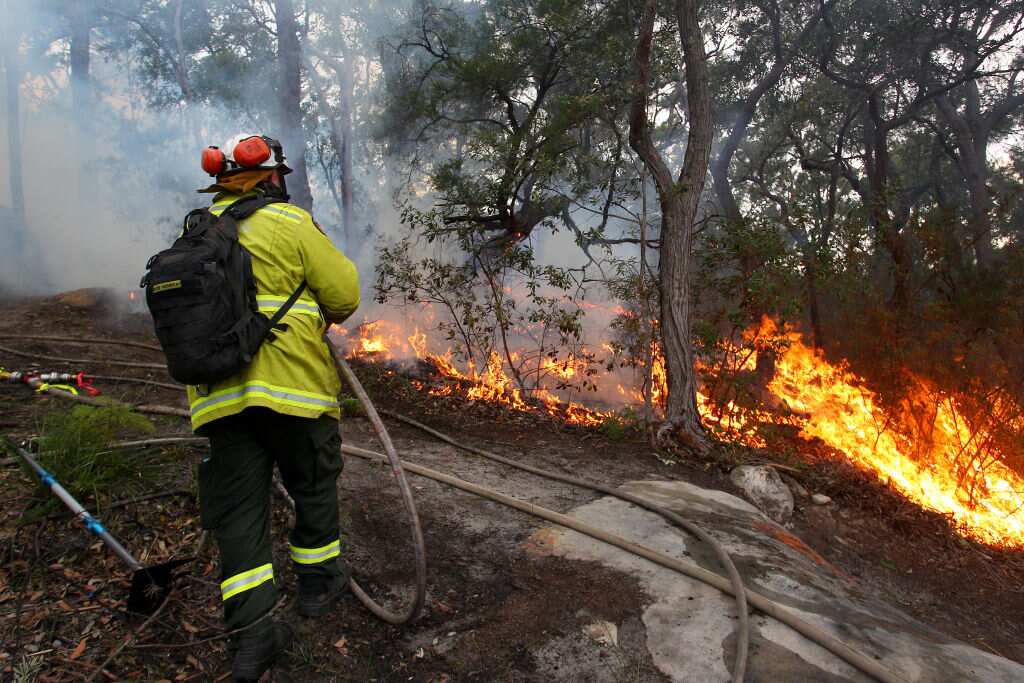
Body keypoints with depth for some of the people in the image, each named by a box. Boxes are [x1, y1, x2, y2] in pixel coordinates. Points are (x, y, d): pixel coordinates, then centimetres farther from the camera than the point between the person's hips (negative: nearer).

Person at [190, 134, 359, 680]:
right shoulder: (290, 223, -4)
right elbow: (343, 293, -8)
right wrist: (323, 315, 14)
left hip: (218, 394, 5)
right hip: (289, 383, -5)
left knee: (237, 507, 7)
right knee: (313, 482, 15)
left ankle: (251, 634, 8)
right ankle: (318, 582, 31)